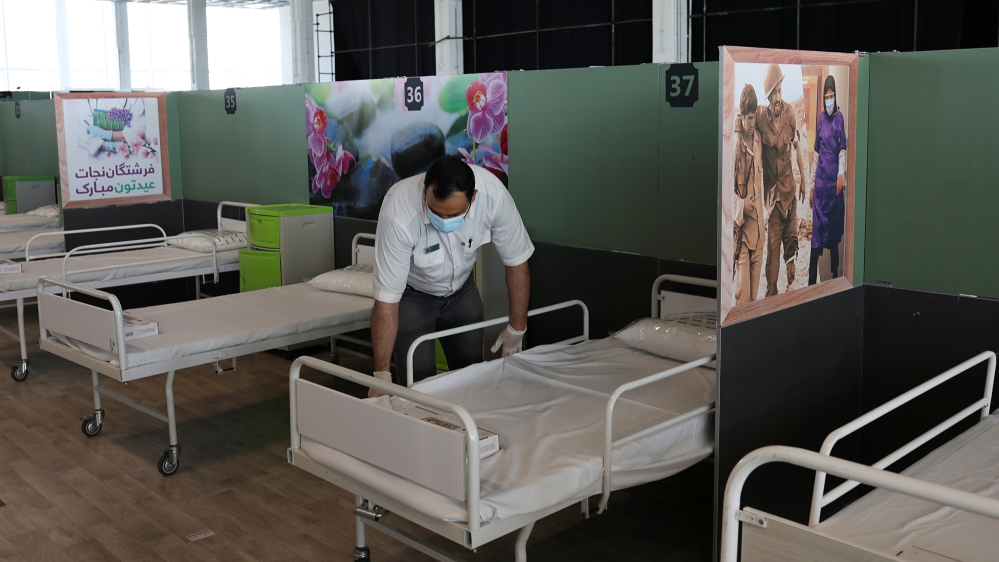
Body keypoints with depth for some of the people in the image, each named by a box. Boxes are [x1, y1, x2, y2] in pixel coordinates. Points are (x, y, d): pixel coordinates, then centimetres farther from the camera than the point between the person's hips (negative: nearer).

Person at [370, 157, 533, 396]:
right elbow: (387, 299, -31)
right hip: (412, 295, -3)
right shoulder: (398, 213, -37)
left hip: (461, 289, 3)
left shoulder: (493, 194, -30)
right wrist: (381, 375, -29)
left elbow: (516, 262, -14)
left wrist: (517, 329, -9)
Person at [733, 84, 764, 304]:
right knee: (742, 261, -8)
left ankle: (754, 303, 21)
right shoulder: (735, 142, -12)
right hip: (741, 213, -7)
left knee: (757, 260, 11)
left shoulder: (757, 139, 9)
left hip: (757, 211, 7)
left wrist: (758, 202, 15)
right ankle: (742, 306, -2)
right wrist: (742, 203, -19)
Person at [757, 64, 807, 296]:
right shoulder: (761, 115, -9)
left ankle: (791, 281, 23)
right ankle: (771, 290, 5)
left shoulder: (790, 112, -2)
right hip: (771, 186, -2)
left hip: (788, 183, 2)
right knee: (772, 240, -2)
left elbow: (796, 146, 7)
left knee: (791, 234, 8)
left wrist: (803, 178, 10)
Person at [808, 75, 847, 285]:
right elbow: (816, 152, 12)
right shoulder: (820, 119, 10)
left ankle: (835, 275, 16)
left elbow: (843, 149, -6)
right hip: (820, 179, 3)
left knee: (834, 231, 5)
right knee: (816, 232, 1)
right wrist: (811, 185, 11)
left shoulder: (839, 117, -1)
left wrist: (841, 174, -20)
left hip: (834, 179, -3)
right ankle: (812, 280, 3)